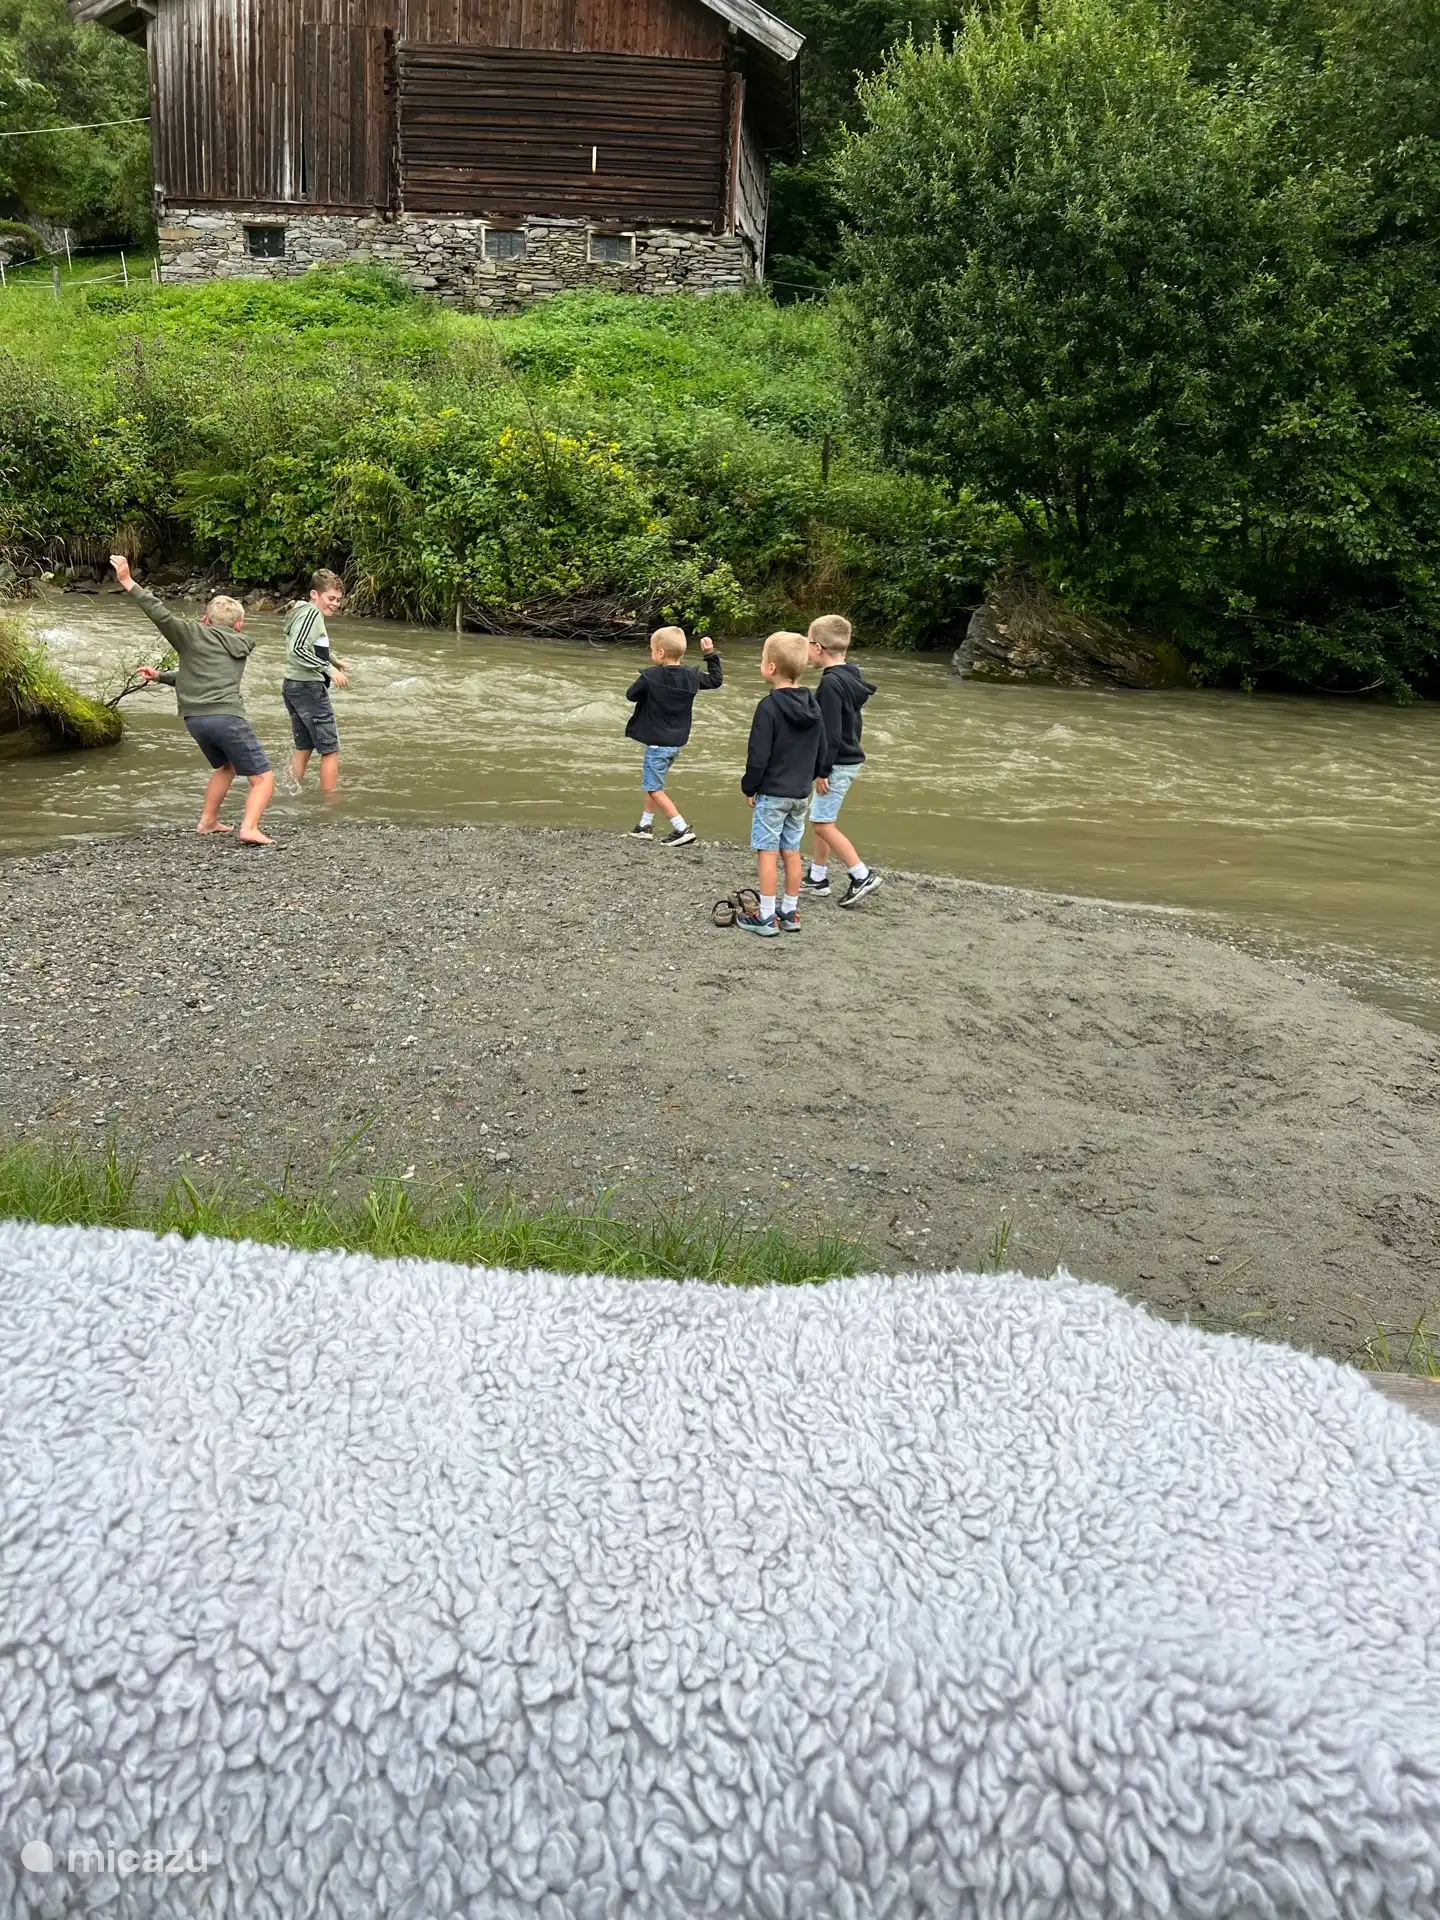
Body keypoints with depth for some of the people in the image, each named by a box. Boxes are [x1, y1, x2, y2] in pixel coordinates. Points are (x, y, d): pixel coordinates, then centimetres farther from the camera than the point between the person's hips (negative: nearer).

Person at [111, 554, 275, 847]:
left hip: (195, 718, 2)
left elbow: (161, 614, -6)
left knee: (224, 767, 28)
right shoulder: (240, 648, 20)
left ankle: (207, 821, 27)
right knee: (263, 778, 0)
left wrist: (128, 583, -3)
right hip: (227, 717, -2)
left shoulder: (194, 634, 11)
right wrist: (161, 676, 33)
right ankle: (249, 828, -22)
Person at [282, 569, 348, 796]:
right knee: (331, 749, -3)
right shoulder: (312, 614, -14)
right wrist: (328, 668, -25)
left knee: (303, 747, 18)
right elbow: (298, 650, -26)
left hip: (293, 686, 10)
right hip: (309, 688, -10)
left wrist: (332, 661, 20)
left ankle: (294, 794, 23)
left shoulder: (301, 612, 16)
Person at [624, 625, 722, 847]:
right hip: (676, 741, 7)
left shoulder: (650, 677, -16)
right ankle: (645, 826, 28)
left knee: (654, 788, 0)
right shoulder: (691, 676, -1)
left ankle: (682, 828, -7)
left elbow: (631, 695, -1)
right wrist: (711, 654, 20)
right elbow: (716, 679, 15)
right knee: (651, 781, 22)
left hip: (657, 742, -7)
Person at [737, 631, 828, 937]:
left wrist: (749, 787, -5)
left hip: (772, 793, -7)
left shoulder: (769, 707, -18)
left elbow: (758, 756, -18)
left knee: (767, 852, -1)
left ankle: (766, 918, 3)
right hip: (801, 794, 7)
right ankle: (790, 913, 20)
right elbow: (822, 751, 11)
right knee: (791, 852, 14)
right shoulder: (813, 706, 4)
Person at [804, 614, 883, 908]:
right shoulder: (850, 678, 10)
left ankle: (862, 876, -4)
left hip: (838, 763, -10)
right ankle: (816, 878, 23)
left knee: (822, 823, -5)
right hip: (849, 758, 10)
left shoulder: (831, 683, -20)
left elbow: (831, 733, -23)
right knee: (819, 819, 16)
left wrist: (823, 770, -19)